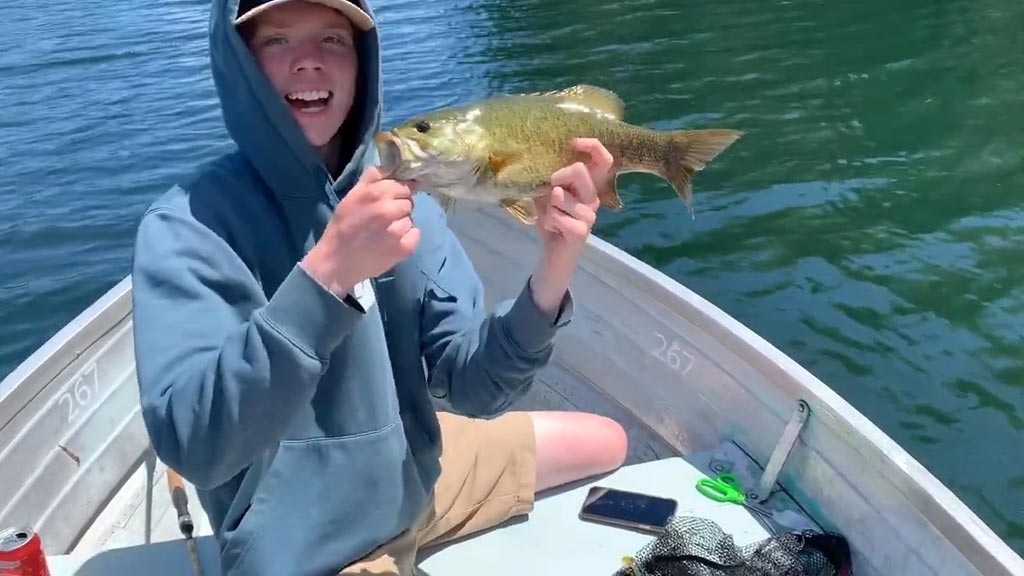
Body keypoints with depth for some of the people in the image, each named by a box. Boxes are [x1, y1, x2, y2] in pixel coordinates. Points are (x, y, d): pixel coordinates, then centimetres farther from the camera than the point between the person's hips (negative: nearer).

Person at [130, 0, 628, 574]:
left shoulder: (404, 201, -5)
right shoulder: (188, 224, -20)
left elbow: (475, 388, -11)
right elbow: (193, 446, -32)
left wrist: (553, 272, -28)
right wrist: (327, 272, -41)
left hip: (413, 475, 6)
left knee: (605, 442, 17)